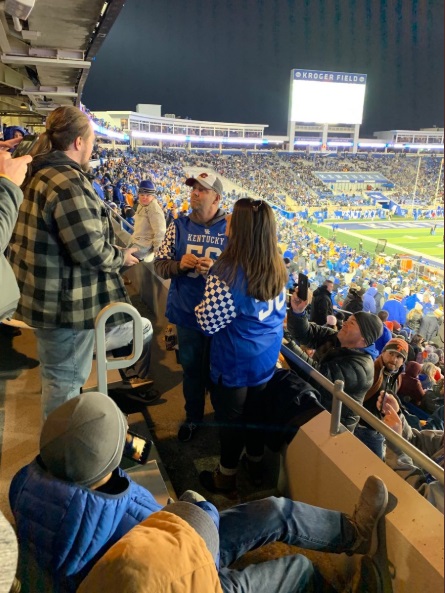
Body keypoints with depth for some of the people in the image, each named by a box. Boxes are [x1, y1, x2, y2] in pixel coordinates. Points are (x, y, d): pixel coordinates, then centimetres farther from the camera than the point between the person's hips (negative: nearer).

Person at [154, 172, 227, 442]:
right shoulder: (179, 226, 0)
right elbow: (160, 265, 2)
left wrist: (216, 269, -25)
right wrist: (179, 265, -18)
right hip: (187, 312, 3)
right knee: (192, 368, 18)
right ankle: (193, 417, 40)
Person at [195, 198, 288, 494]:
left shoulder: (227, 273, -28)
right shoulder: (278, 268, -6)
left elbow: (210, 323, -23)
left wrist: (201, 305, -4)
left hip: (234, 361, -6)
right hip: (267, 357, 6)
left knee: (230, 417, 14)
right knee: (256, 410, 24)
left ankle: (227, 476, 35)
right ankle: (256, 463, 45)